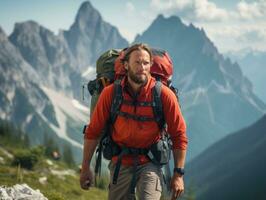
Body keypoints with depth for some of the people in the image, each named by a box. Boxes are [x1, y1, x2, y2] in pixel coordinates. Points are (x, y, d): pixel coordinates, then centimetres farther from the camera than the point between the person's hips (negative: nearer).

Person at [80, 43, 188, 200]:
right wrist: (86, 168, 1)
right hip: (120, 163, 2)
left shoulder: (164, 94, -13)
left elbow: (179, 136, -6)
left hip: (150, 164, -2)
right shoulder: (110, 93, -8)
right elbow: (93, 132, 0)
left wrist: (179, 174, -7)